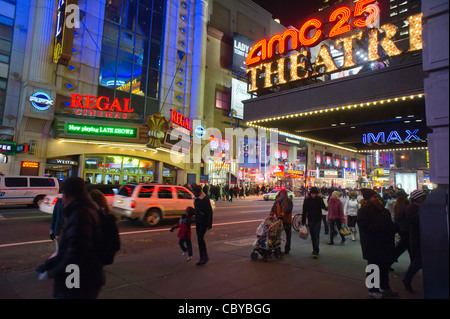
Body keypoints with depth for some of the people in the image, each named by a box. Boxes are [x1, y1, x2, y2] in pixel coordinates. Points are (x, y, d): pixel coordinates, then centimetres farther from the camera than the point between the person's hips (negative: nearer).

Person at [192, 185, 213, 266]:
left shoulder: (205, 199, -17)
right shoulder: (196, 198, 8)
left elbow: (209, 212, -16)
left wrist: (209, 224, -17)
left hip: (204, 221, -8)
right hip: (198, 221, 8)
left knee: (200, 238, -13)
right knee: (199, 239, 9)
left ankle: (205, 257, -1)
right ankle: (202, 258, 17)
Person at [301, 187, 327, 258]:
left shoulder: (319, 199, -2)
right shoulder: (307, 200, 0)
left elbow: (324, 207, -15)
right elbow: (304, 211, 3)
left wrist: (318, 199, -24)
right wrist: (303, 221, 1)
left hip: (318, 220, -2)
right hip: (310, 220, 2)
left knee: (316, 235, -7)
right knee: (312, 236, 11)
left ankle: (316, 251, -7)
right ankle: (315, 250, 26)